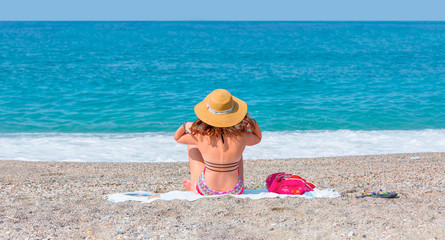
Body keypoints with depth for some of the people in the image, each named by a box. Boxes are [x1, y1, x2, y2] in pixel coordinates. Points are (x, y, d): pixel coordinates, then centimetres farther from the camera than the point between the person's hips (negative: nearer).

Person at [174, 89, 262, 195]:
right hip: (235, 192, 1)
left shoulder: (201, 137, -21)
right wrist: (253, 122, -11)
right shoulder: (241, 137, -20)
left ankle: (194, 184, 40)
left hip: (205, 192, -1)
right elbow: (258, 138, 6)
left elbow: (177, 138, 2)